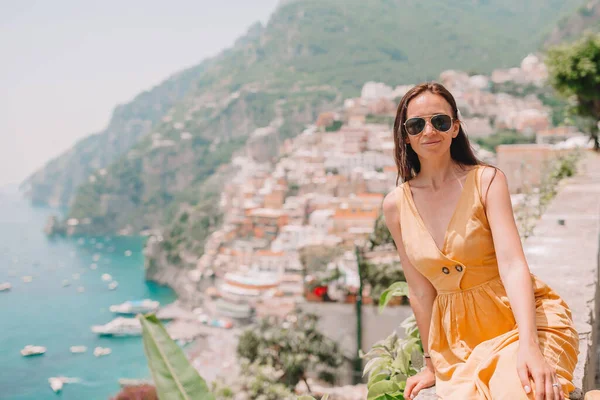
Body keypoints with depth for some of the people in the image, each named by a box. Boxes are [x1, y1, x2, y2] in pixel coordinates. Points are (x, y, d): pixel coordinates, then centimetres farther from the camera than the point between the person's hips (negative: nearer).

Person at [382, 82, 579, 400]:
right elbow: (420, 290, 6)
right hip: (459, 335, 3)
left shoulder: (487, 180, -9)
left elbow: (512, 265, -19)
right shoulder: (395, 205, 0)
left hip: (520, 317, -2)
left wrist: (528, 345, -32)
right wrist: (432, 363, 11)